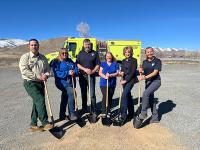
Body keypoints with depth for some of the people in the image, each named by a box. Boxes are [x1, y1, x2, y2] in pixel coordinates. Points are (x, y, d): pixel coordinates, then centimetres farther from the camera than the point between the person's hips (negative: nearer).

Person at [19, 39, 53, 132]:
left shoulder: (43, 57, 12)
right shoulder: (25, 57, -4)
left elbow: (47, 69, 13)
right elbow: (24, 71, -15)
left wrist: (46, 75, -9)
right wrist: (38, 77, -19)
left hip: (40, 83, 6)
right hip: (30, 83, -6)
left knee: (37, 103, 9)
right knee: (40, 100, -18)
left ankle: (33, 125, 22)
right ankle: (45, 123, -8)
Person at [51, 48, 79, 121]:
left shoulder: (70, 61, 14)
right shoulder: (56, 62, -3)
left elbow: (76, 69, 7)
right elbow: (56, 73, -16)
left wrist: (74, 72, -16)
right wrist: (68, 73, -23)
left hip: (71, 82, 6)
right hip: (63, 82, -6)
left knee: (65, 98, 16)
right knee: (71, 94, -26)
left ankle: (62, 115, 32)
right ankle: (72, 114, -14)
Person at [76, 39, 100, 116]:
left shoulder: (95, 53, 4)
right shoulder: (80, 53, 9)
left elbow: (98, 65, 2)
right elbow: (77, 64, 2)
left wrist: (93, 71, -15)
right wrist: (85, 69, -14)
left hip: (91, 76, -2)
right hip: (82, 76, 3)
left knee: (92, 94, -3)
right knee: (83, 93, 12)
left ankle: (94, 110, 9)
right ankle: (84, 109, 25)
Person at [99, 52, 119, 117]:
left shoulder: (115, 64, 11)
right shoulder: (102, 64, 11)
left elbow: (117, 73, 1)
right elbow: (100, 72, 0)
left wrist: (110, 75, -17)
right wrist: (105, 76, -19)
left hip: (112, 84, 2)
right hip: (104, 83, -1)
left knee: (110, 97, 7)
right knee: (105, 96, -14)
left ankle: (108, 111, 23)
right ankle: (103, 111, -6)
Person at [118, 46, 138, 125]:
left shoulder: (134, 60, -5)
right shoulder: (123, 61, 14)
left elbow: (133, 72, -12)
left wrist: (126, 80, -16)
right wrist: (121, 72, -5)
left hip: (131, 79, -7)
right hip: (124, 80, 7)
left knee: (124, 95, -18)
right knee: (128, 96, 13)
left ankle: (123, 115, -11)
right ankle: (131, 113, 27)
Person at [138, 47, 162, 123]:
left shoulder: (157, 61, -8)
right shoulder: (144, 62, 10)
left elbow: (155, 72, -17)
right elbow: (142, 70, 6)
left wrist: (145, 77, -28)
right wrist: (140, 70, -18)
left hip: (156, 81, -6)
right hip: (148, 82, 6)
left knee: (145, 93, -26)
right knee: (151, 99, 10)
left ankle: (143, 113, -11)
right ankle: (155, 118, 24)